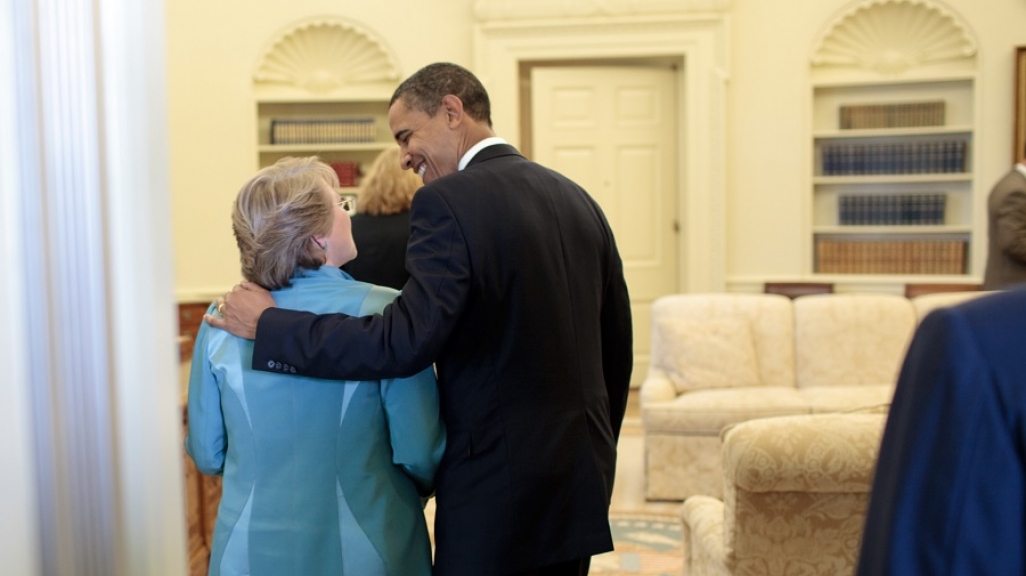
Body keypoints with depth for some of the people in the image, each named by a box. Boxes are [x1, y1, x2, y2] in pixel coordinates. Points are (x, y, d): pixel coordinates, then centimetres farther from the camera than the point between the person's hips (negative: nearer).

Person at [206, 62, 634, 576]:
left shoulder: (448, 202, -15)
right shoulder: (577, 199, 7)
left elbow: (404, 342, -25)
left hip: (497, 489, -7)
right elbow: (616, 350, 11)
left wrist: (268, 325, -15)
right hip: (581, 485, 7)